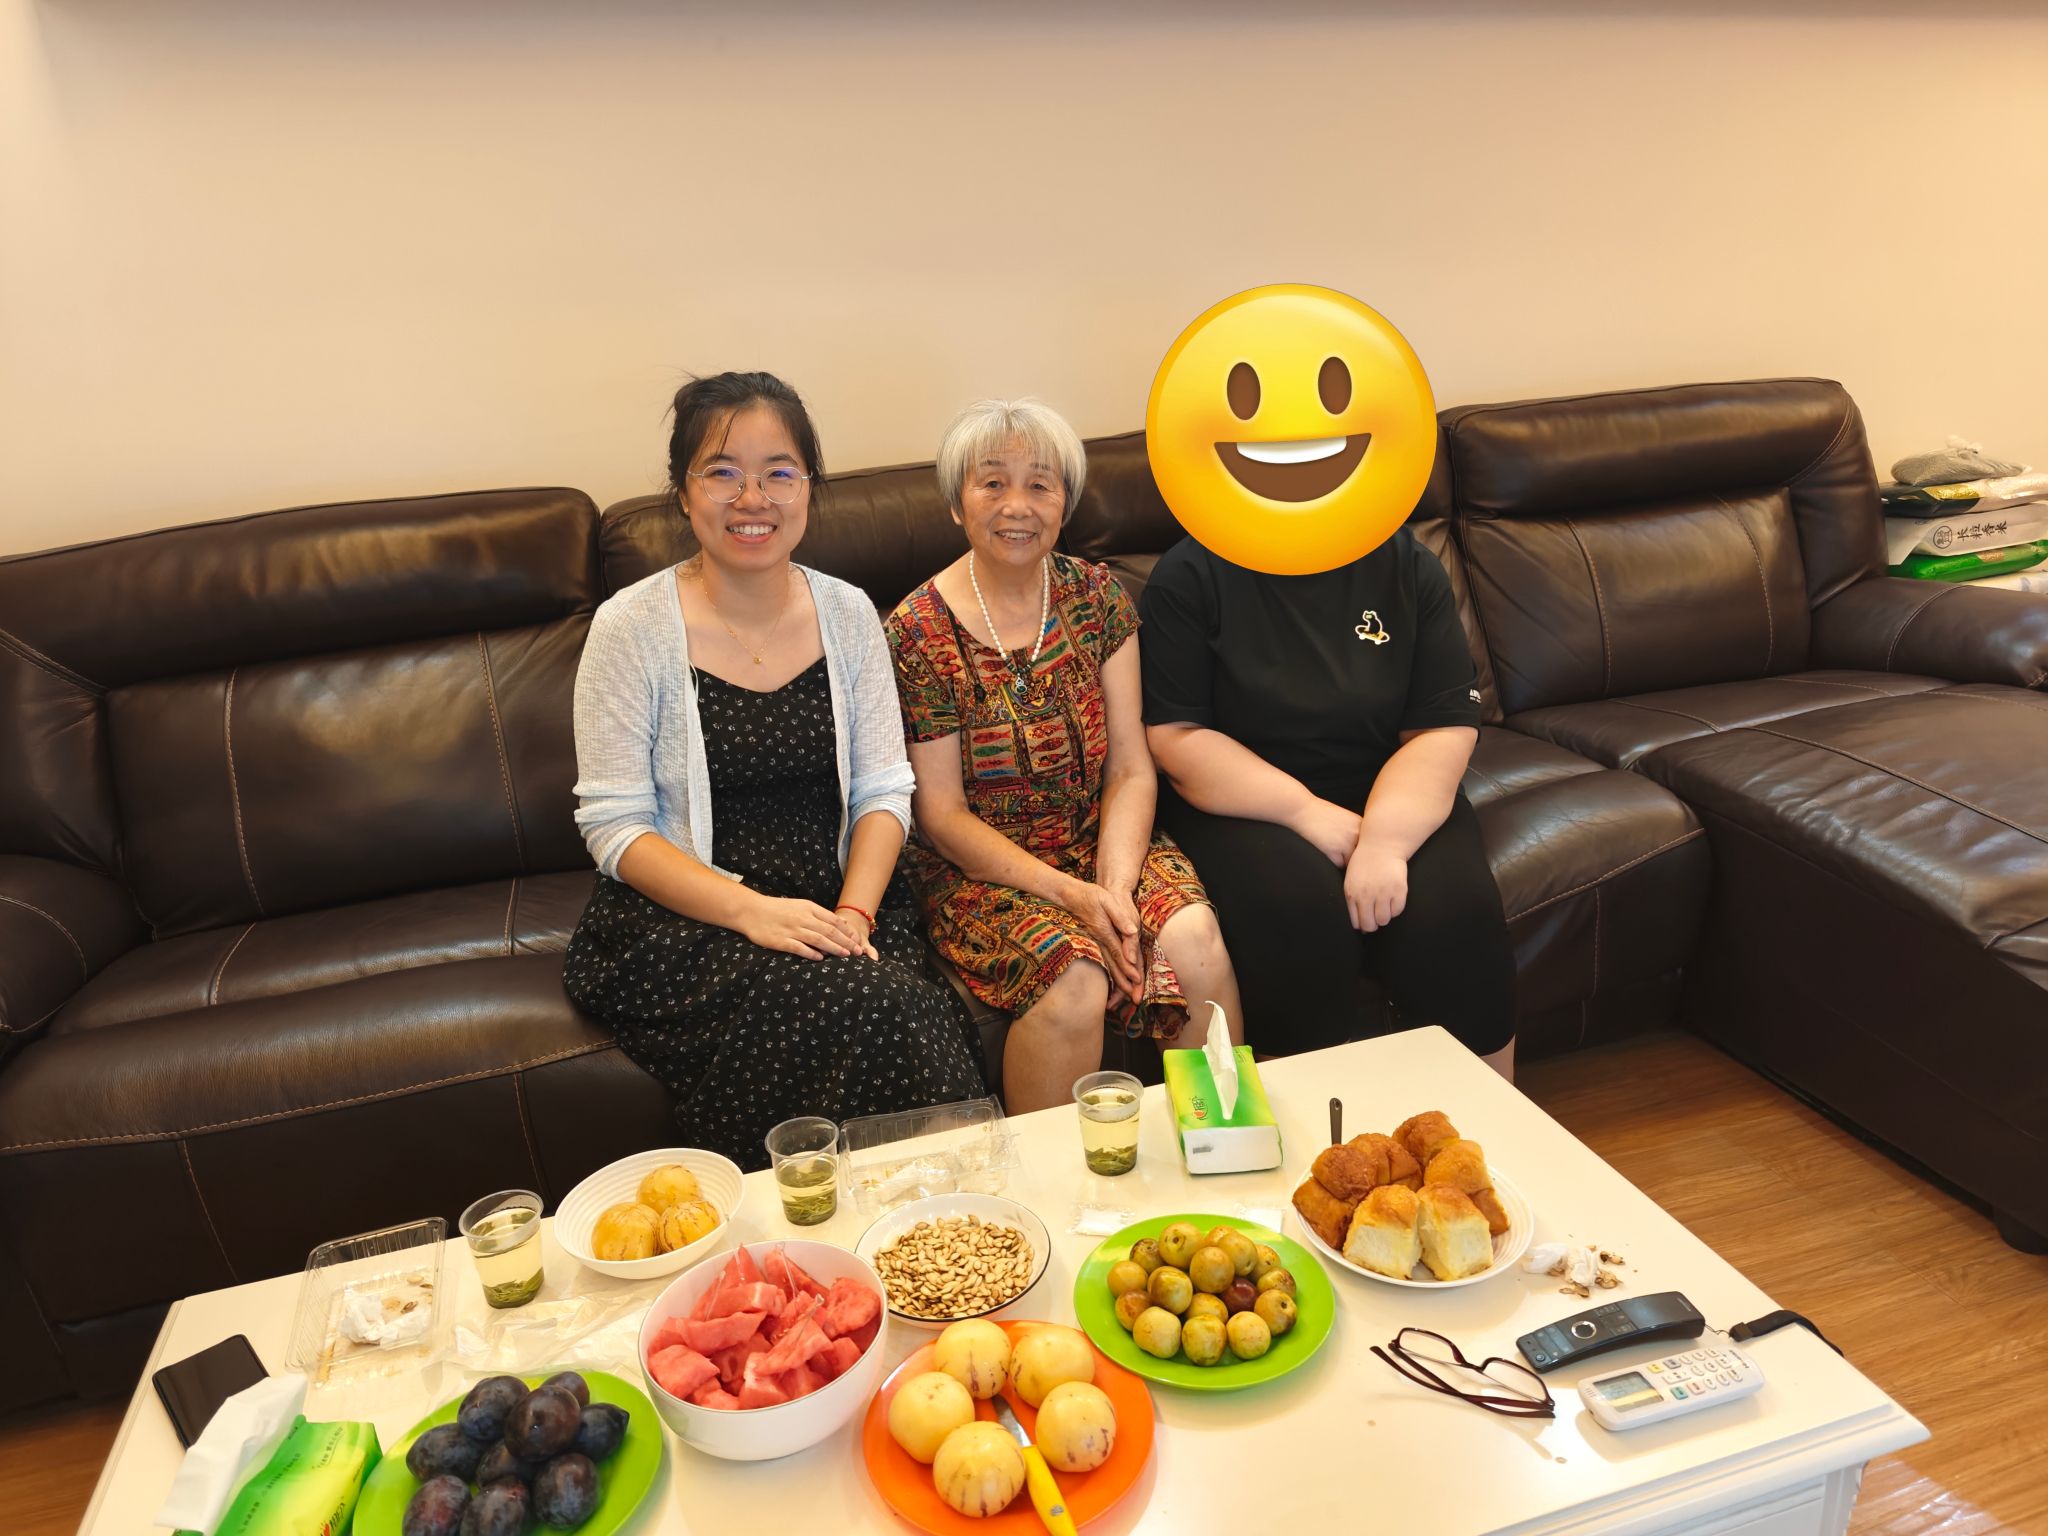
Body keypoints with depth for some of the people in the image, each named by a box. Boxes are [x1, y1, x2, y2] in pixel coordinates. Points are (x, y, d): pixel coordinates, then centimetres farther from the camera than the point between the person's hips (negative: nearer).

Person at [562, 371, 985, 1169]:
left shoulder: (848, 613, 6)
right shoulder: (632, 626, -4)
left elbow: (883, 791, 5)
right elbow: (615, 828, -6)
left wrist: (854, 913, -13)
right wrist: (749, 910, -20)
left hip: (839, 903, 3)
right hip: (682, 919, -3)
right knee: (858, 1012, -29)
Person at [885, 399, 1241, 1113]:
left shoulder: (1097, 596, 3)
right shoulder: (916, 632, -8)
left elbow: (1131, 768, 0)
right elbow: (941, 814, -9)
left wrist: (1116, 885, -18)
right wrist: (1072, 895, -19)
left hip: (1105, 842, 4)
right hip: (981, 867, -3)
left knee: (1195, 939, -24)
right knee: (1073, 979, -30)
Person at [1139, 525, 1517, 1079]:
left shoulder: (1408, 566, 2)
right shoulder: (1190, 576, -5)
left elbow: (1446, 728, -4)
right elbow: (1174, 735, -11)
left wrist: (1387, 839, -22)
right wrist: (1305, 811, -20)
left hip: (1391, 798, 3)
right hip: (1241, 803, -2)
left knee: (1455, 908, -24)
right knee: (1299, 908, -32)